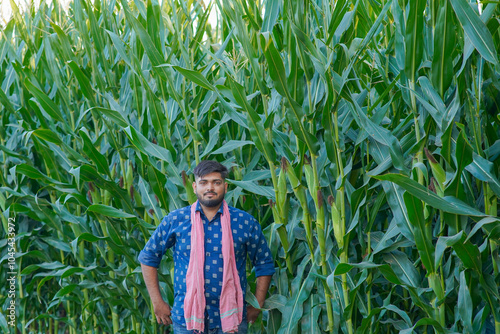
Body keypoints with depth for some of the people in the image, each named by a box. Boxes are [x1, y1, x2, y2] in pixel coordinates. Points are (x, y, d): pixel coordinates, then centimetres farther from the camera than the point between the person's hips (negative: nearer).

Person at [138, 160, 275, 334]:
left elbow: (265, 264, 10)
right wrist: (157, 303, 5)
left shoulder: (245, 222, 2)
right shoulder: (175, 220, 1)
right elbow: (148, 256, 9)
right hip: (186, 319, 0)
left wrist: (257, 307, 5)